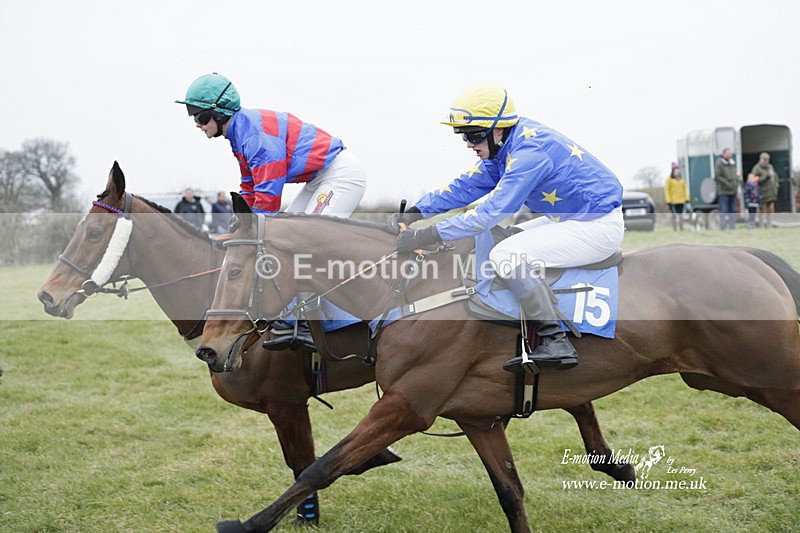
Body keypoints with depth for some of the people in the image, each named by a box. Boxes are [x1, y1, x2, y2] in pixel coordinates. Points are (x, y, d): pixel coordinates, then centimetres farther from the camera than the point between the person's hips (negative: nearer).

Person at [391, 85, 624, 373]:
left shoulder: (530, 151, -25)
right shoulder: (504, 146, 4)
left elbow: (492, 211, -30)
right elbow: (467, 186, 9)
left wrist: (428, 235, -30)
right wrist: (417, 212, -1)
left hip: (599, 226, -11)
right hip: (569, 218, 11)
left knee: (507, 255, -24)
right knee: (490, 241, 16)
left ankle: (556, 343, -19)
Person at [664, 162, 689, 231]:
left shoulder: (681, 178, 8)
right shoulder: (669, 179, -7)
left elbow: (685, 189, 12)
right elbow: (666, 190, -8)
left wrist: (687, 198, 4)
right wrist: (668, 201, -14)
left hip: (681, 200, 4)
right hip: (673, 201, -4)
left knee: (681, 215, 6)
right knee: (674, 216, -3)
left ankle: (682, 230, 11)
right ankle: (675, 231, 0)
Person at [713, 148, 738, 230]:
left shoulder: (733, 164, 13)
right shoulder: (719, 164, -8)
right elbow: (717, 177, -14)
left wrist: (736, 183, 5)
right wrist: (727, 183, -16)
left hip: (733, 192, 7)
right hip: (723, 192, -7)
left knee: (732, 210, 10)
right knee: (724, 210, -8)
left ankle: (732, 227, 16)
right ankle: (722, 228, -5)